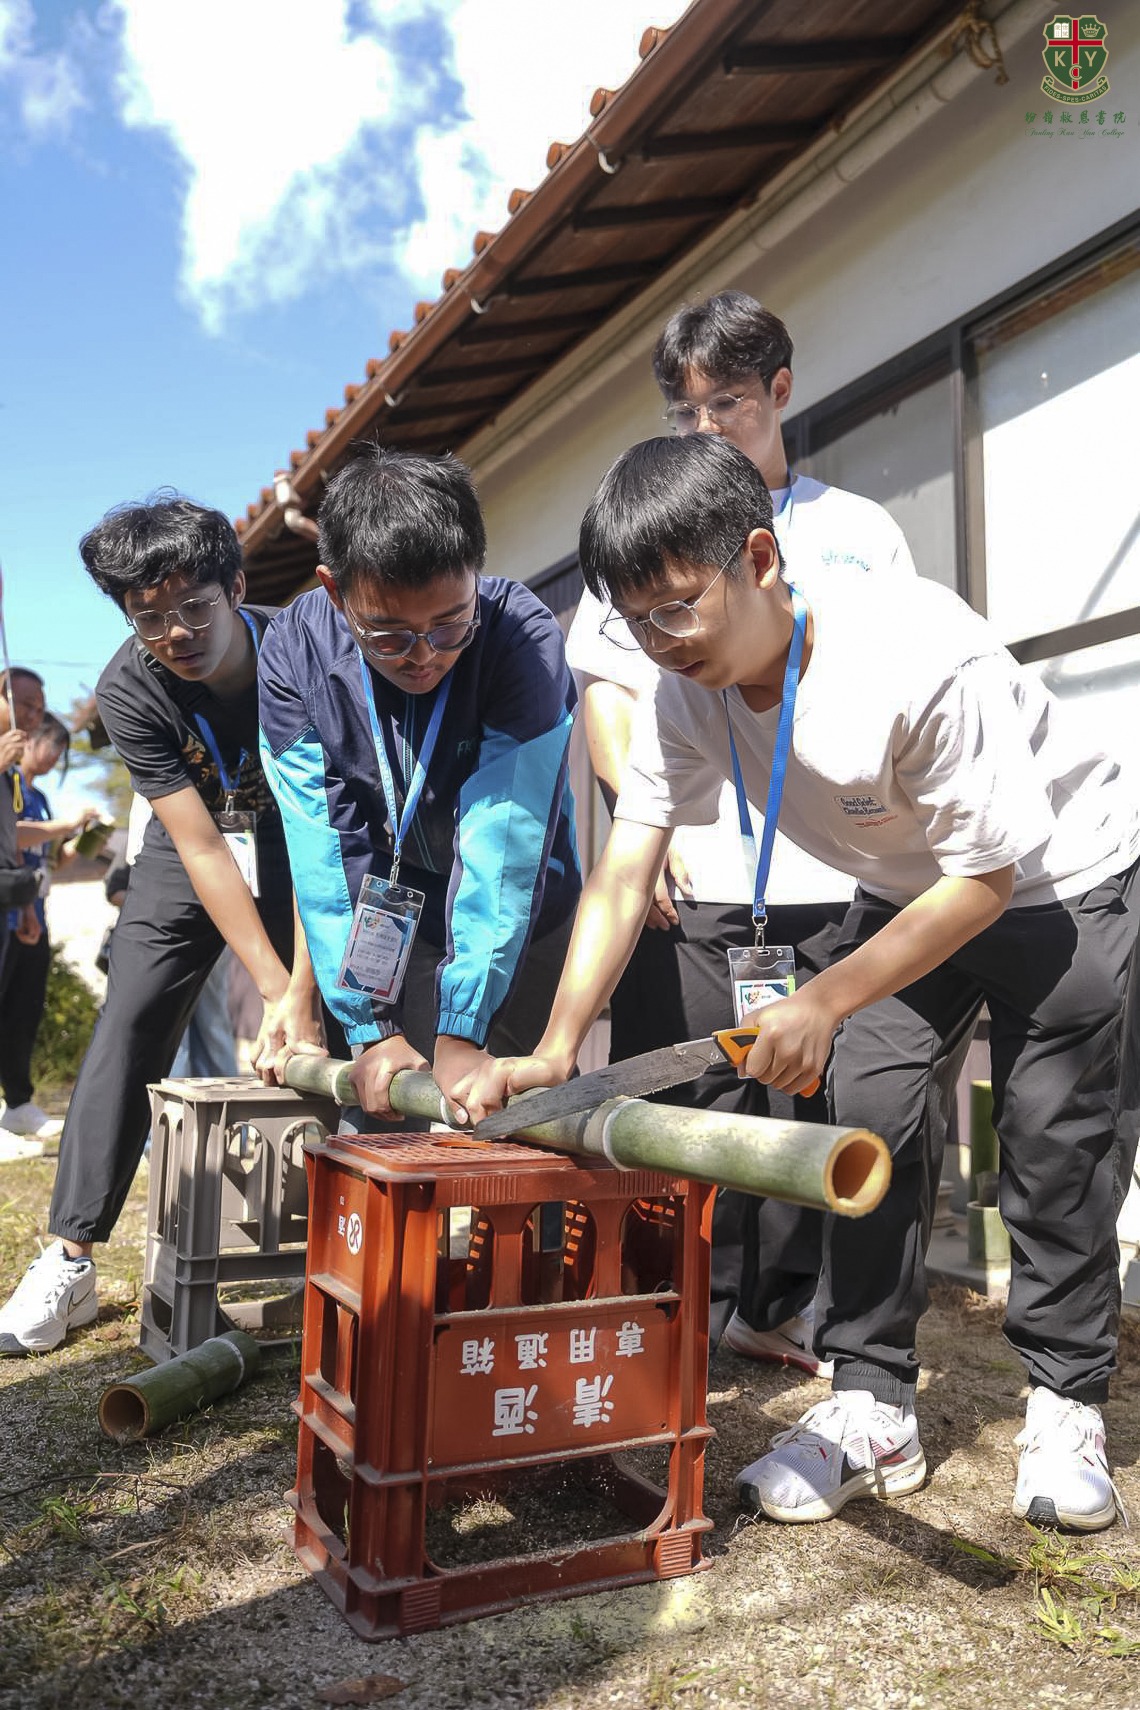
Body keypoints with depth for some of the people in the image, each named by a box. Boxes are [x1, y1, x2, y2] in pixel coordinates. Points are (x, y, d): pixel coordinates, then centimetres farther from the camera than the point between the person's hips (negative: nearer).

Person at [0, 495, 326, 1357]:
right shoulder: (128, 691, -25)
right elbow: (201, 850, -26)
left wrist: (302, 993, -36)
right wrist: (278, 990, -32)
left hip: (298, 842, 0)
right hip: (193, 851, 1)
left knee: (337, 1029, -8)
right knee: (128, 1030, -9)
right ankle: (70, 1261, -2)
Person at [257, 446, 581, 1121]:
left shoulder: (523, 635, -26)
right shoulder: (295, 650, -16)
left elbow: (501, 843, -30)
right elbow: (324, 848, -17)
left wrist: (461, 1035, -31)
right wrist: (370, 1028, -19)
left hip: (514, 934, -2)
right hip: (389, 937, 2)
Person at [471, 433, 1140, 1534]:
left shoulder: (921, 657, -36)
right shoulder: (686, 691, -18)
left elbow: (988, 874, -28)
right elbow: (624, 868, -20)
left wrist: (822, 1005, -29)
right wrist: (556, 1046, -30)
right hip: (906, 891, 5)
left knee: (1051, 1134, -5)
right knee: (867, 1110, -4)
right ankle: (871, 1410, 7)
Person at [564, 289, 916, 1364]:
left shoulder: (859, 532, 16)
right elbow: (604, 689, 7)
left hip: (835, 871, 2)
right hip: (690, 869, -1)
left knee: (812, 1093, 6)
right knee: (688, 1096, -1)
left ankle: (780, 1307, 21)